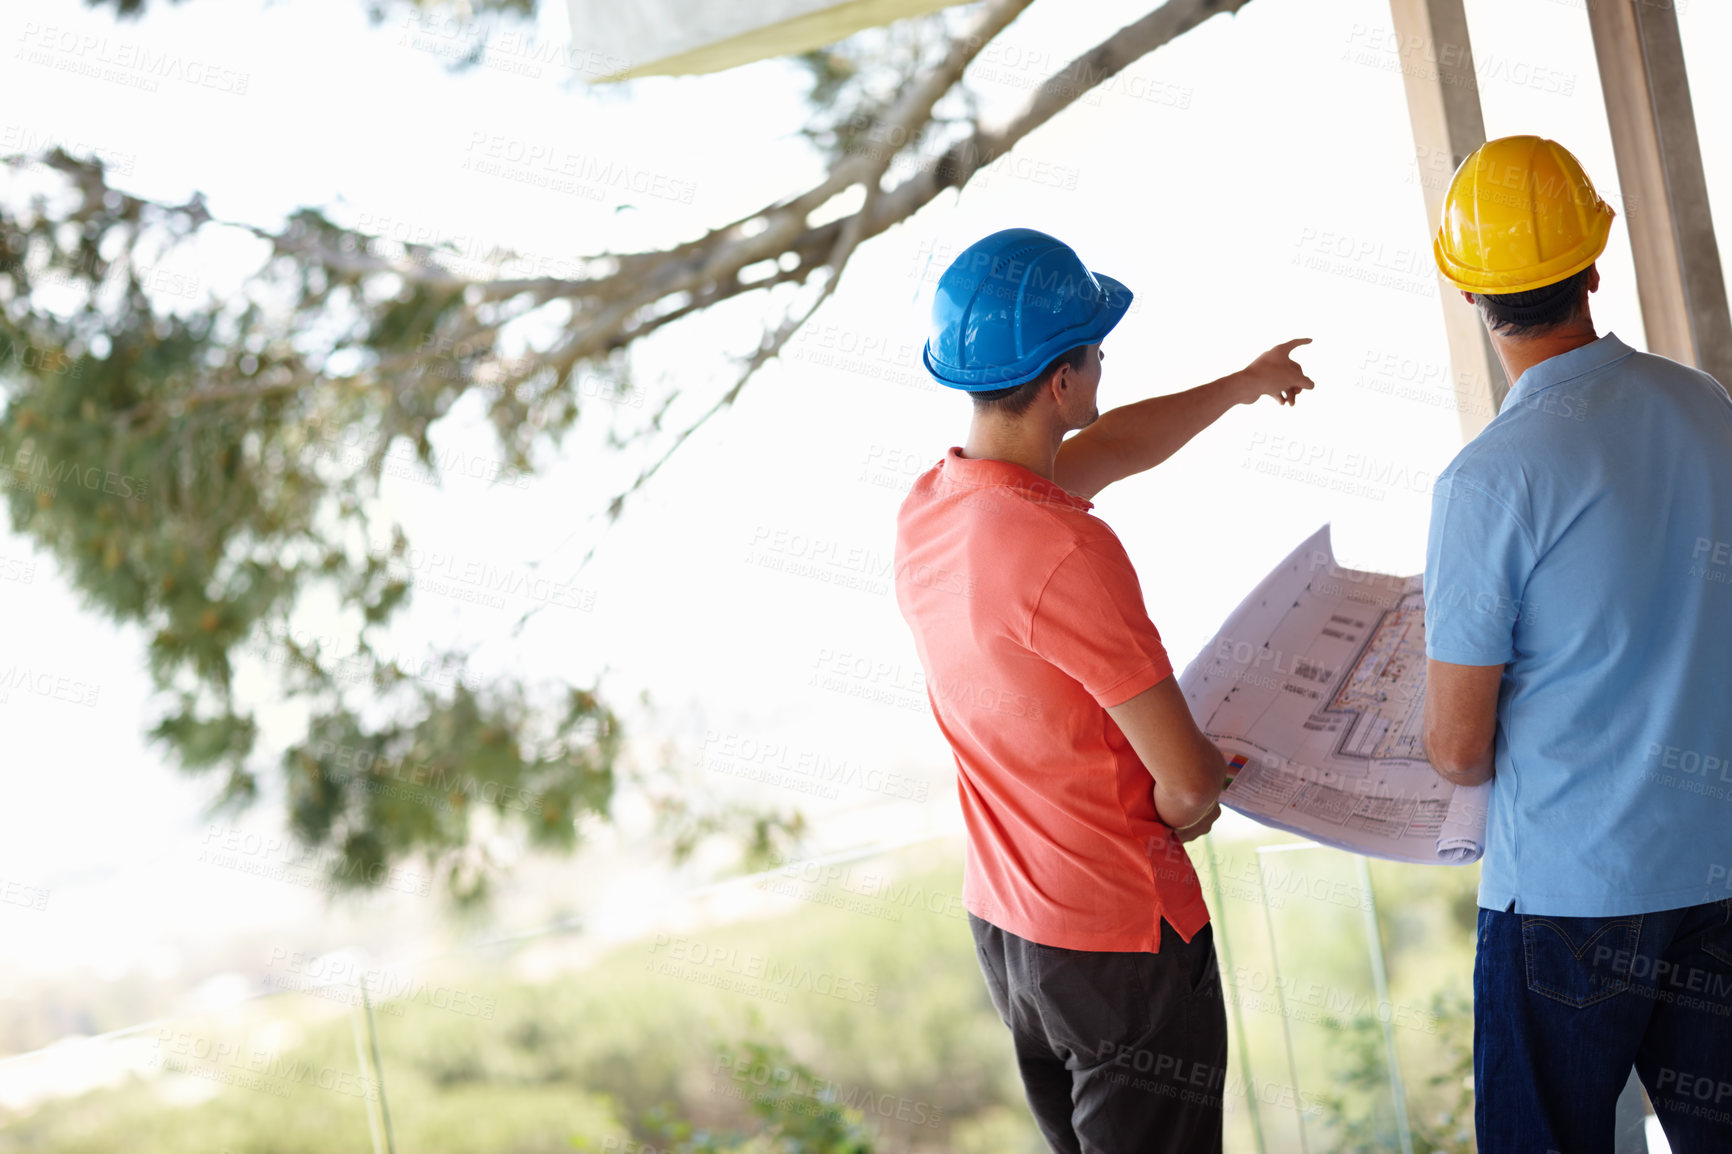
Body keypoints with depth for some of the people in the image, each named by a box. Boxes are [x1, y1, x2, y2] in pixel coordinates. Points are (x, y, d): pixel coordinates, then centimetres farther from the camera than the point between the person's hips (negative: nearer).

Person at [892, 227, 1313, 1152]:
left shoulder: (926, 507, -2)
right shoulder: (1066, 554, -29)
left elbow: (1110, 448, 18)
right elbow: (1188, 775, -23)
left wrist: (1241, 385, 31)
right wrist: (1182, 812, 1)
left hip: (1003, 920, 8)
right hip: (1122, 938, -8)